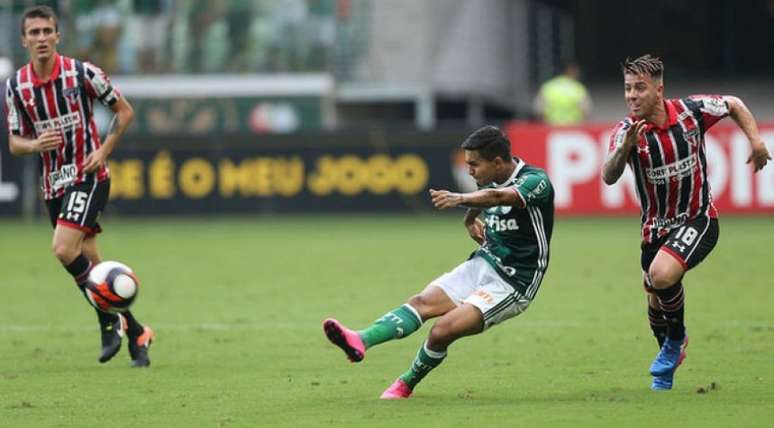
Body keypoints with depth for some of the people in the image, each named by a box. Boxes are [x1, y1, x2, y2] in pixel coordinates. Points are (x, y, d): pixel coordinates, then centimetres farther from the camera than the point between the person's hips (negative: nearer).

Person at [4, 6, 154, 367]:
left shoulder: (82, 73, -10)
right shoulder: (16, 86, 1)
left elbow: (124, 111, 1)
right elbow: (14, 143, 7)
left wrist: (103, 150, -11)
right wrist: (35, 145, -16)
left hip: (88, 176, -5)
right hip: (53, 184, 5)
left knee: (64, 249, -23)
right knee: (90, 266, 6)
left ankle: (110, 319, -8)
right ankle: (136, 333, 19)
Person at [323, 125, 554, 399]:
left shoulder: (535, 181, -19)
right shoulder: (490, 182, 7)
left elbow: (500, 197, -40)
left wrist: (461, 199, -59)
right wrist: (470, 222, 5)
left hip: (512, 284, -8)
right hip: (483, 264, 8)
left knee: (443, 330, -21)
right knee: (424, 301, -16)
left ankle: (406, 384, 2)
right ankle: (360, 341, -36)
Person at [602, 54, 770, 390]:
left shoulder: (690, 111, -13)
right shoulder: (626, 131, -15)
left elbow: (734, 105, 7)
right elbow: (608, 177, -32)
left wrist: (756, 141, -6)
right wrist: (624, 147, -50)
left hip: (698, 220, -3)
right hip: (655, 228, 3)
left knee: (661, 275, -28)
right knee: (656, 301, 12)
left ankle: (676, 338, -1)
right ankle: (666, 368, 41)